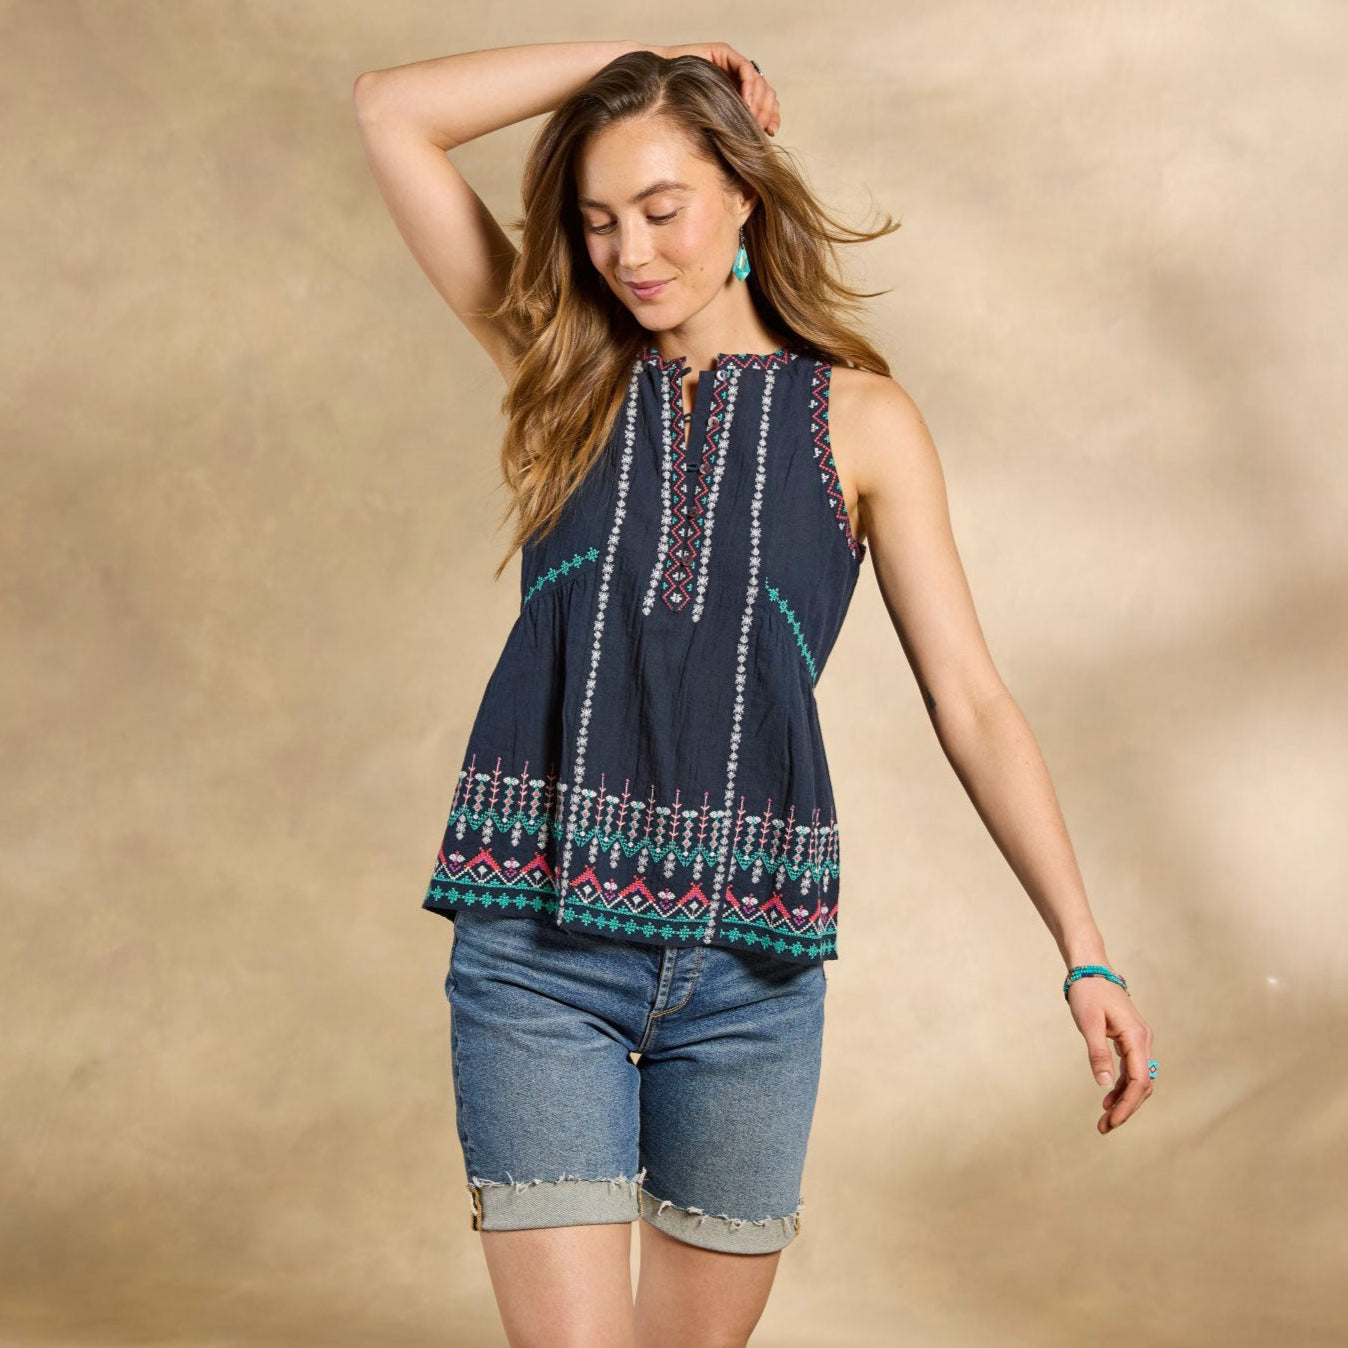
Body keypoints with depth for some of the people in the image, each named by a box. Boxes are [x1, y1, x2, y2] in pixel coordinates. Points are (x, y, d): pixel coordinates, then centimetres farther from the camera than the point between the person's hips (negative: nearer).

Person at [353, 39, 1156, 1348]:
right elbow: (390, 110, 6)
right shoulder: (564, 372, 10)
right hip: (538, 942, 0)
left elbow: (970, 702, 2)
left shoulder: (859, 419, 6)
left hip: (749, 957, 0)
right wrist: (635, 58, 5)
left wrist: (1084, 948, -5)